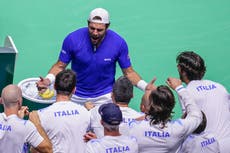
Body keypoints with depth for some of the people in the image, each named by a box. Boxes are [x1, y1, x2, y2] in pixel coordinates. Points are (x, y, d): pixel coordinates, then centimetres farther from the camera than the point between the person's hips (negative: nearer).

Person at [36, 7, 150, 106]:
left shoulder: (119, 43, -17)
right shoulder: (72, 39, -18)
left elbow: (128, 72, -6)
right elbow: (60, 66, -6)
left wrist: (146, 87, -21)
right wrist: (47, 81, -24)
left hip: (105, 96, -1)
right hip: (76, 96, 1)